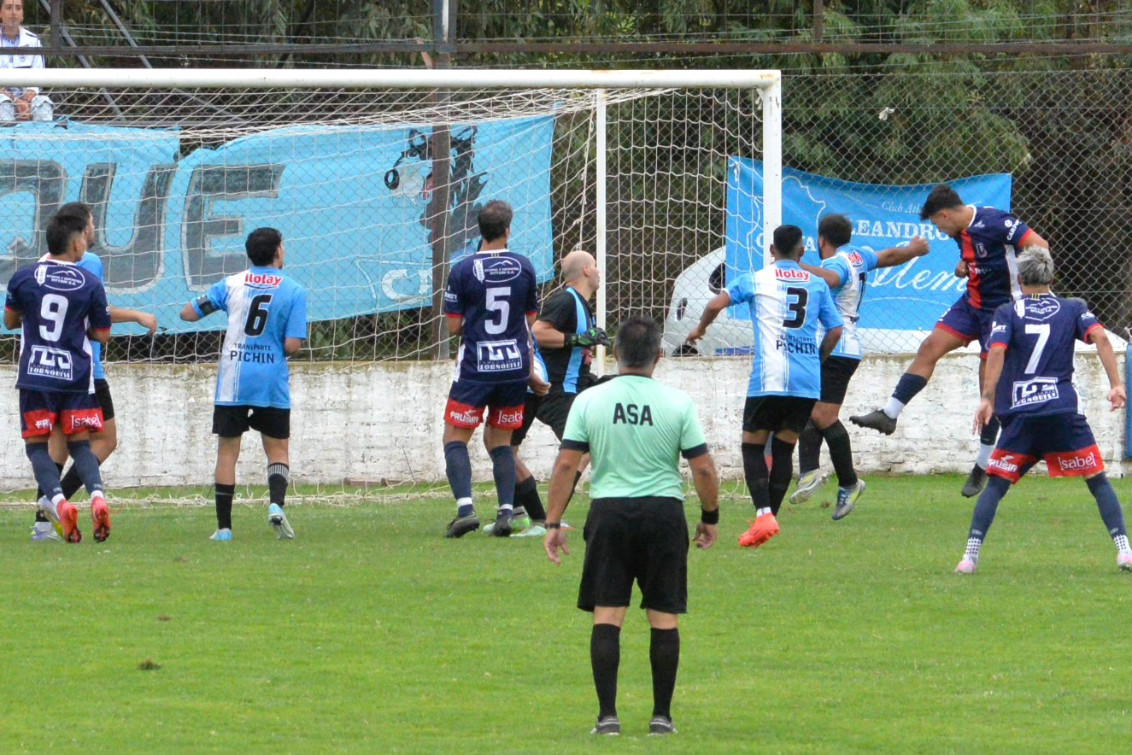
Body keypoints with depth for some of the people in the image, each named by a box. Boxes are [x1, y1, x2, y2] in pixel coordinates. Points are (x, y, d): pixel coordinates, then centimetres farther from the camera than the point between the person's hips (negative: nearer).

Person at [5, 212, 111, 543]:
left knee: (37, 444, 6)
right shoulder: (90, 284, -3)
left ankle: (57, 501, -16)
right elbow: (102, 334, 3)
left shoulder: (23, 278, -2)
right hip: (76, 375, 1)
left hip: (35, 376, -1)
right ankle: (97, 495, -15)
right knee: (80, 444, 11)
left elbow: (10, 321, 12)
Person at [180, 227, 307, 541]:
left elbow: (187, 314, 9)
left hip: (232, 382, 1)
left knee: (227, 451, 8)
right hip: (272, 382, -1)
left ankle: (223, 526, 6)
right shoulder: (293, 291, -4)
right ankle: (276, 503, -15)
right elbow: (292, 345, -10)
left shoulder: (231, 284, 3)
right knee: (278, 449, 11)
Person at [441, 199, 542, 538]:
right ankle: (506, 511, 2)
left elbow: (454, 326, -6)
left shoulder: (463, 270, -8)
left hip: (475, 369, -4)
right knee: (500, 440, 14)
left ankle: (465, 506, -16)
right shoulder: (524, 268, 2)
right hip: (516, 367, 4)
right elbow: (530, 321, 11)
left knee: (455, 437, 3)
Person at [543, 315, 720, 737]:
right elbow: (704, 469, -2)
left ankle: (607, 714, -4)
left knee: (607, 616, 2)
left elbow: (566, 465, -2)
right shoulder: (677, 403, -2)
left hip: (609, 512, 0)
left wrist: (553, 523, 4)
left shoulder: (589, 401, -1)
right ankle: (662, 715, 8)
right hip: (664, 512, 0)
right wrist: (710, 518, 13)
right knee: (664, 617, 6)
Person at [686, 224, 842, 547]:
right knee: (784, 448, 12)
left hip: (769, 379, -3)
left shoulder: (756, 280, 4)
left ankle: (764, 515, -14)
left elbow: (717, 304, -5)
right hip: (808, 382, 3)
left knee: (753, 445, 4)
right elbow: (835, 330, 11)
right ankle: (770, 517, 10)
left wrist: (700, 328, 15)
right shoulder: (817, 284, 12)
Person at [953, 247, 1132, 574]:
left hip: (1020, 415, 0)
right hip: (1063, 412, 0)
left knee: (996, 485, 5)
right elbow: (1099, 337, -4)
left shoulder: (1007, 314, 8)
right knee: (1097, 480, 9)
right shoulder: (1073, 309, 12)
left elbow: (997, 352, -8)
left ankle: (970, 555, -7)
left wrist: (987, 398, -12)